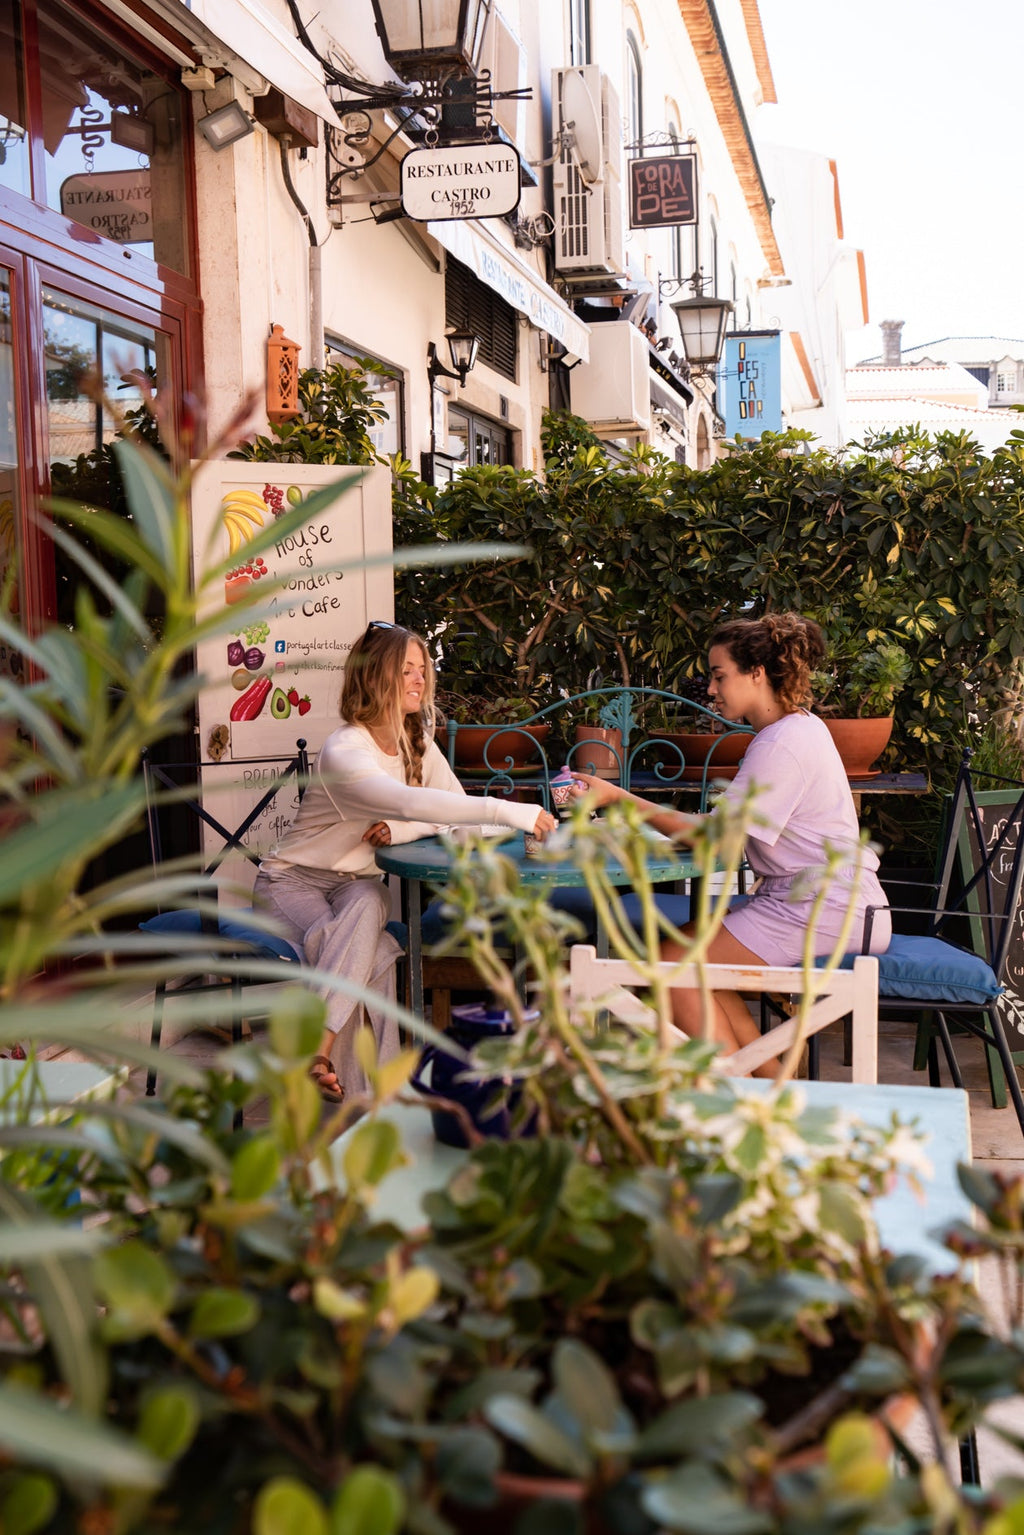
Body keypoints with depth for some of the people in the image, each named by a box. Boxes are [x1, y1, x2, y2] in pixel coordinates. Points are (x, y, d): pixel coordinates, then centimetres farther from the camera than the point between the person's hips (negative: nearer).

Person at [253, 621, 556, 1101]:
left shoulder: (419, 744, 2)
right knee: (374, 959, -32)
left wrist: (400, 829, -25)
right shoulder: (343, 751, -23)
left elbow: (455, 813, -5)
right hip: (291, 881, -5)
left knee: (366, 904, -33)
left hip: (357, 884, 5)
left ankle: (320, 1048, -35)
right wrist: (507, 812, -46)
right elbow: (412, 803, -40)